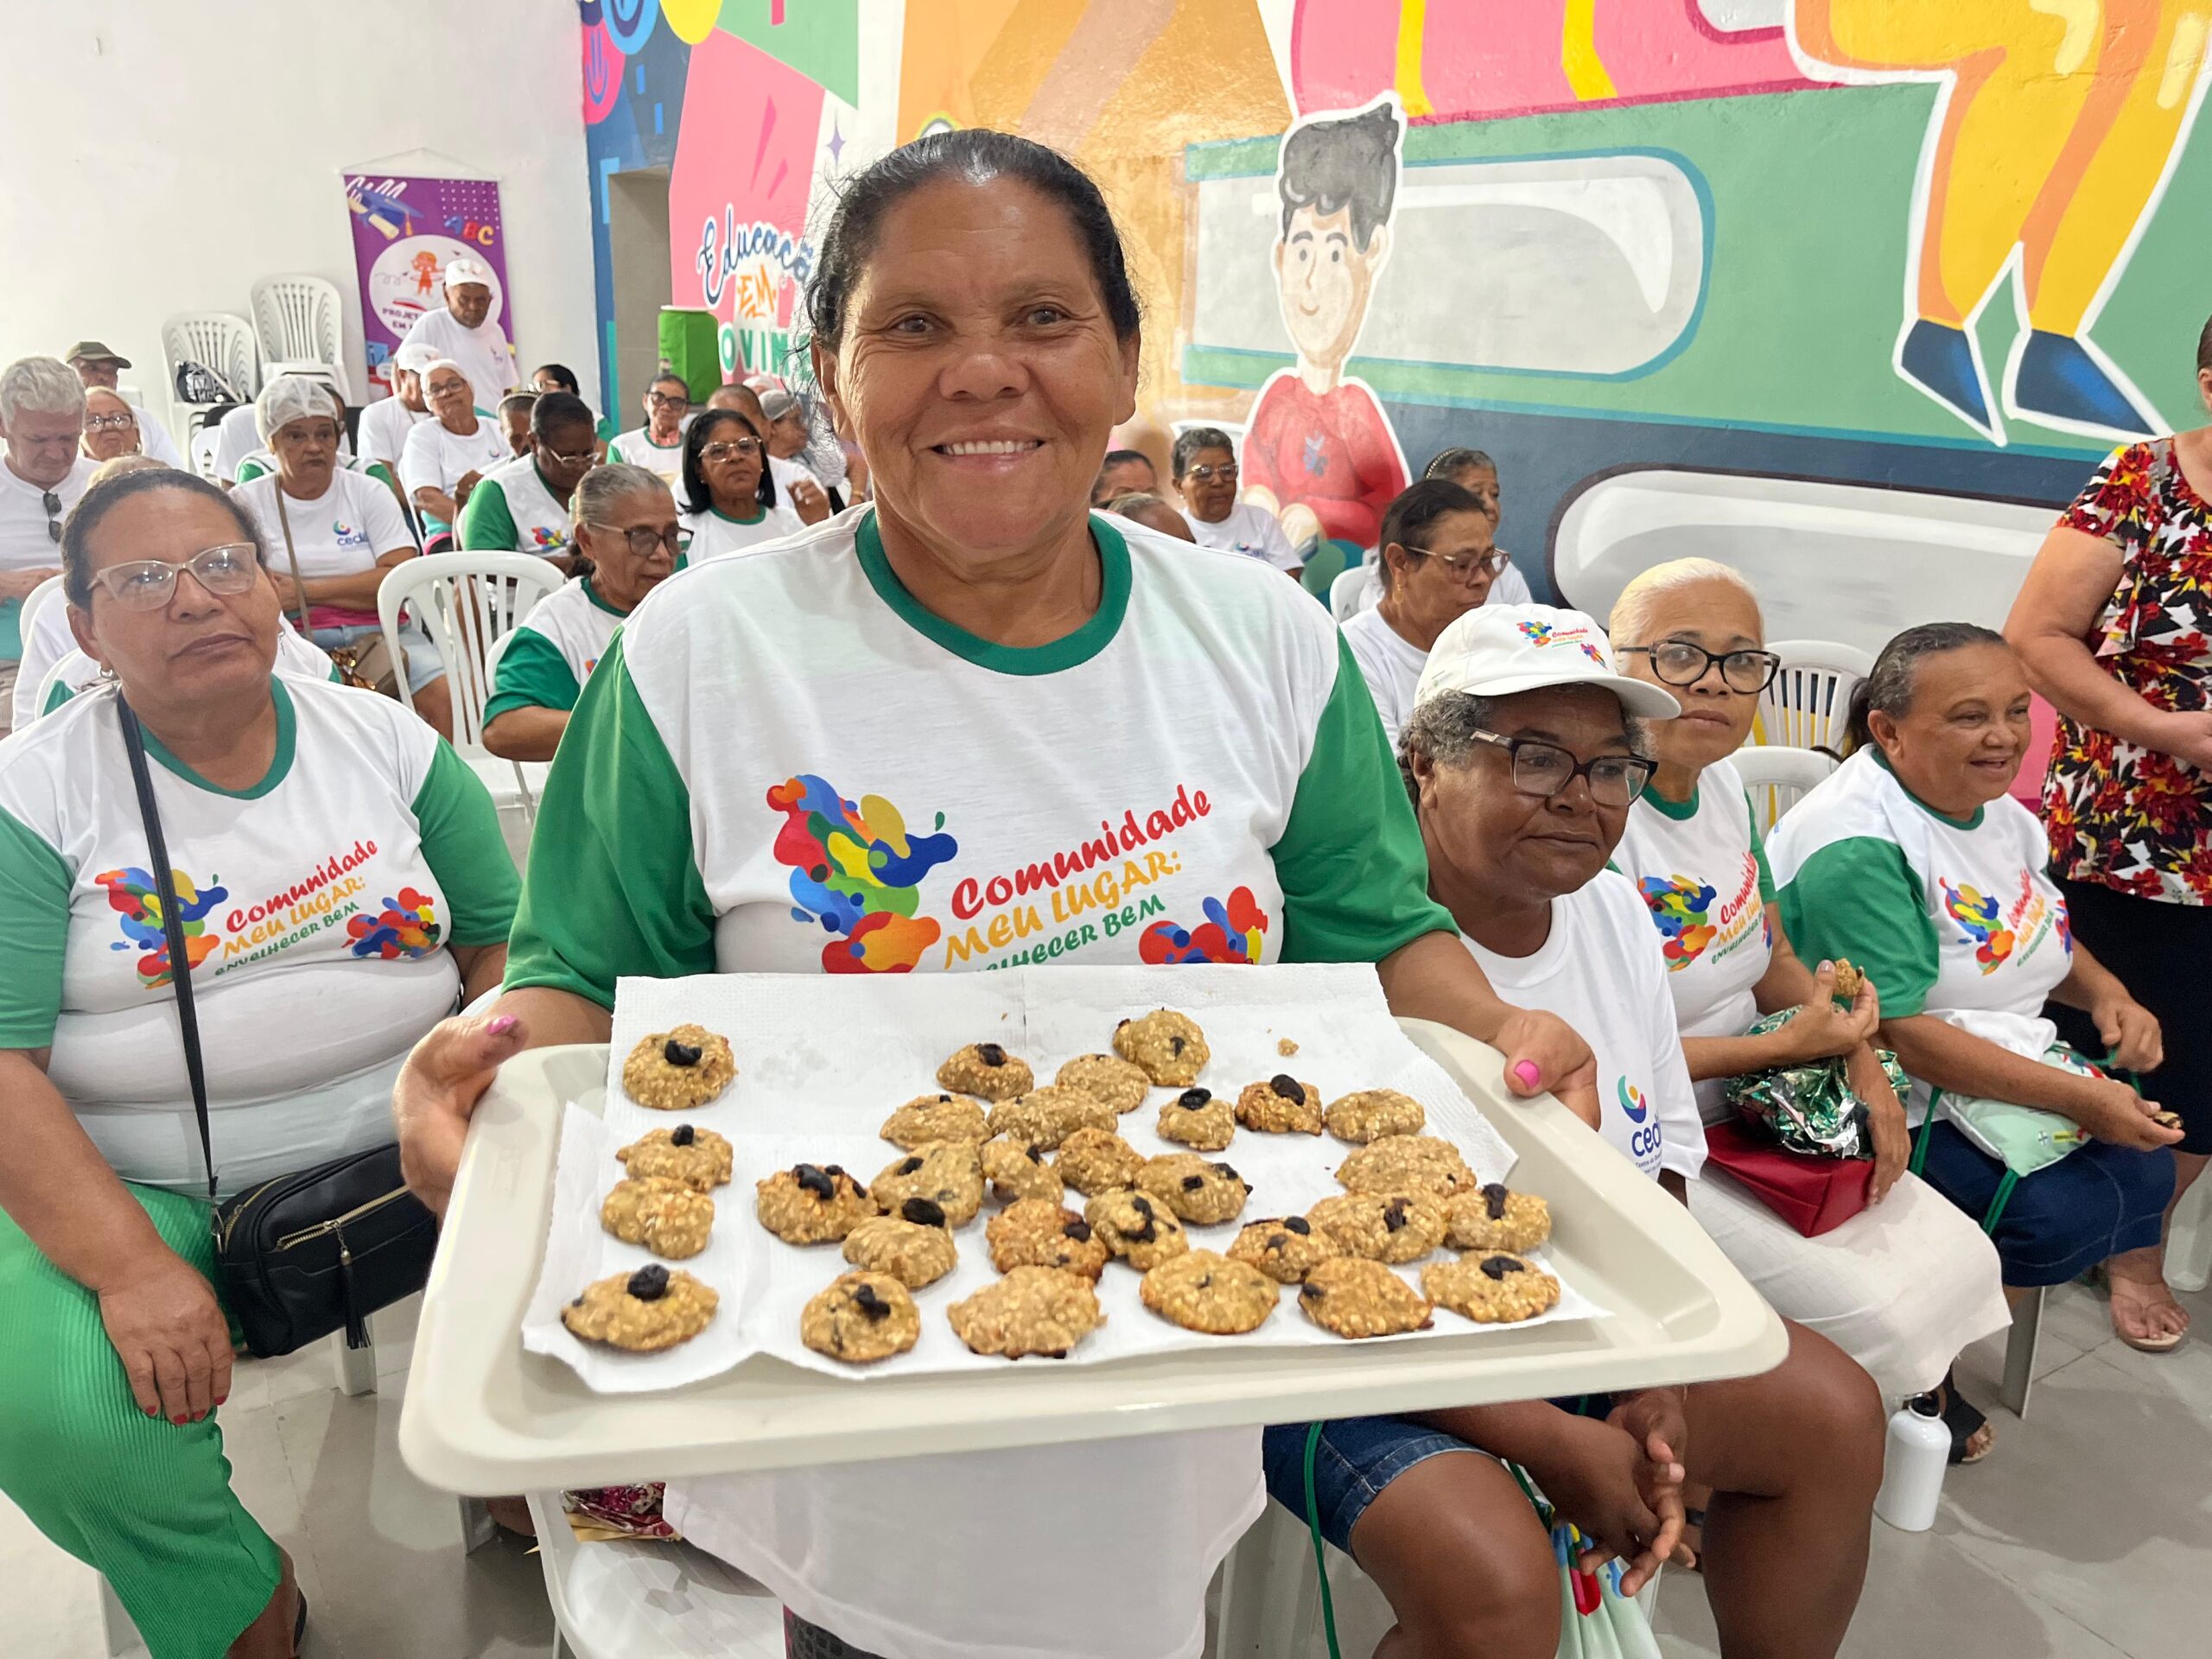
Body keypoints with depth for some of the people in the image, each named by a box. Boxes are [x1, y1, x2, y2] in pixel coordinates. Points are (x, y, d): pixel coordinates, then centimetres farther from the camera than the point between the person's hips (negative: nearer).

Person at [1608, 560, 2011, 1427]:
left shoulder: (1723, 780, 5)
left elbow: (1775, 958, 15)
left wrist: (1859, 1058, -2)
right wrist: (1785, 1047, -18)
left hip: (1750, 1118, 9)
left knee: (1962, 1261, 6)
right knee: (1870, 1315, -13)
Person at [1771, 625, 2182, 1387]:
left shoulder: (1990, 802, 4)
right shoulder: (1858, 849, -26)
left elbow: (2036, 931, 21)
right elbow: (1896, 1032, -28)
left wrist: (2107, 994, 0)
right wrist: (2078, 1097, -24)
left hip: (2010, 1056, 9)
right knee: (2064, 1211, -21)